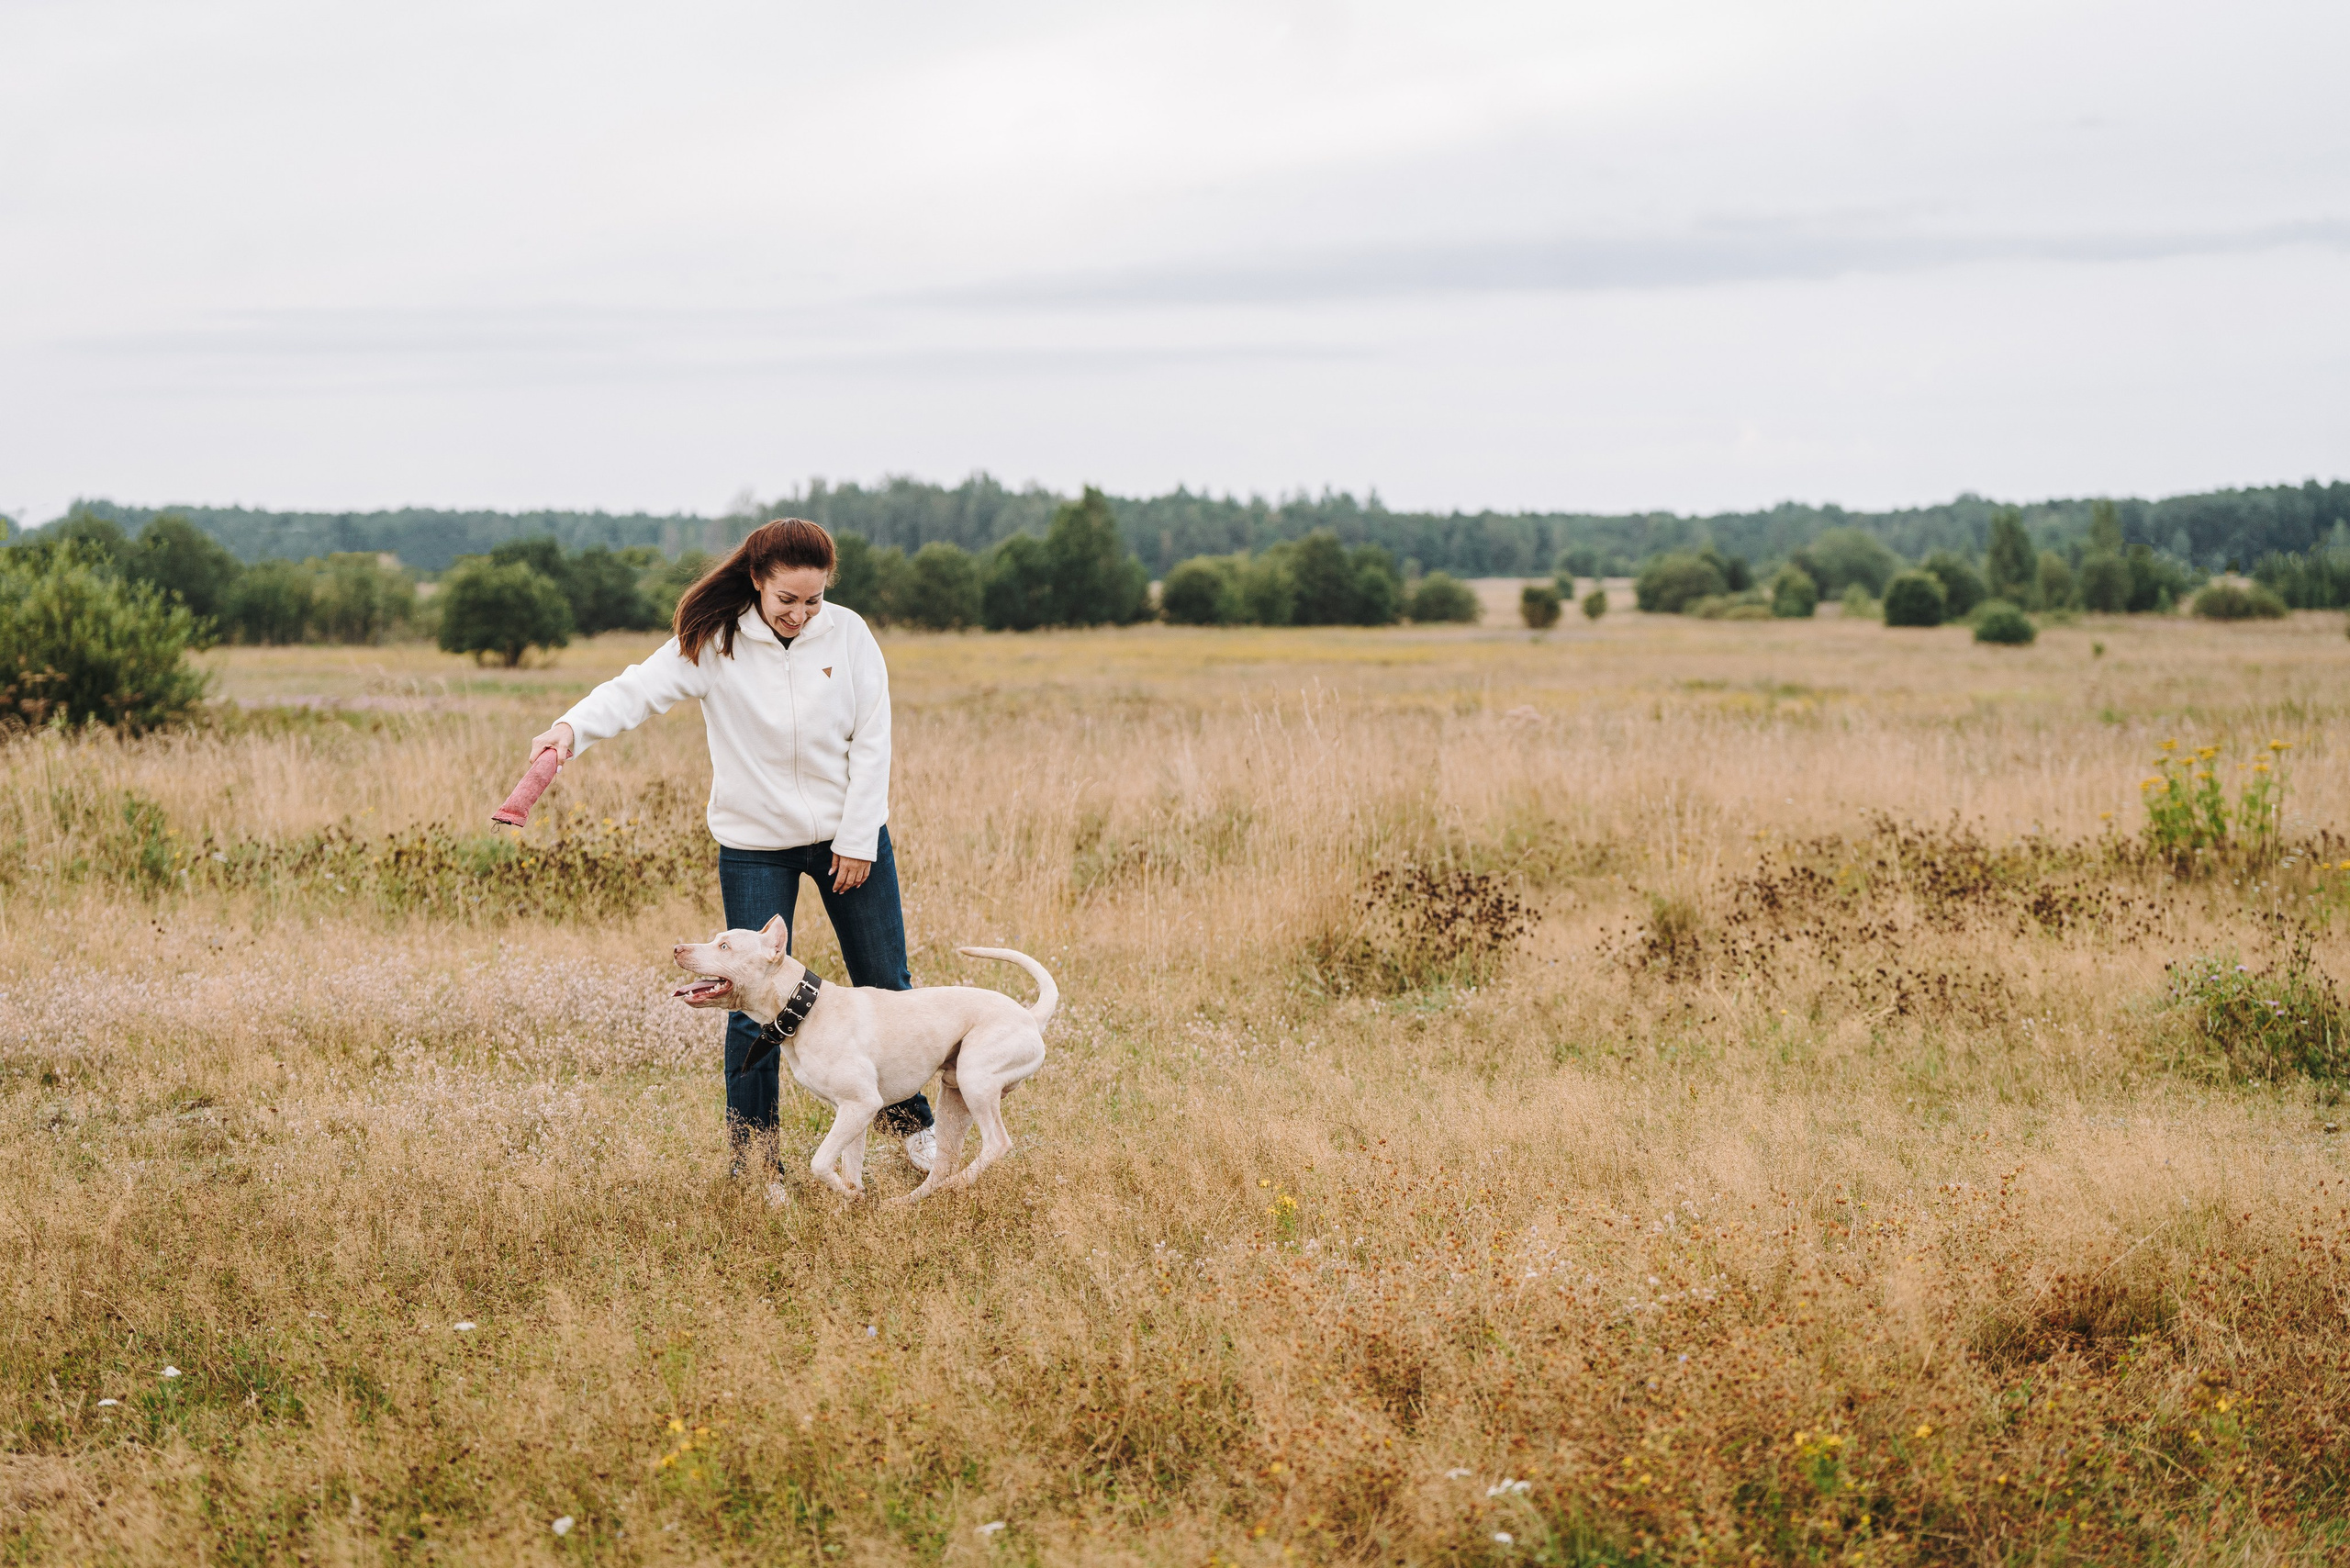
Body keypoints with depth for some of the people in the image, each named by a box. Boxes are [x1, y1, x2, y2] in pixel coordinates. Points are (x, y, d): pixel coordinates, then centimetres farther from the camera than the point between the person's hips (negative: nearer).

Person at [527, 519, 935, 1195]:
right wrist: (574, 726, -40)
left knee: (885, 985, 11)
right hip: (755, 845, -2)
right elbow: (640, 688, -20)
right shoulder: (714, 644, -10)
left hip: (848, 834, 2)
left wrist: (858, 840, -7)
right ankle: (754, 1165, 6)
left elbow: (871, 742, -5)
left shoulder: (848, 634, -7)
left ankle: (911, 1121, 32)